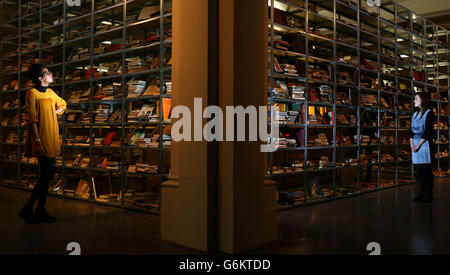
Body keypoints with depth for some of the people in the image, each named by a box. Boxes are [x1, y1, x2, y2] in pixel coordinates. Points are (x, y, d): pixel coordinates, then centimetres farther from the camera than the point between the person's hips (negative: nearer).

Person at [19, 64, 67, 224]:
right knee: (46, 176, -8)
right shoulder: (32, 93, -8)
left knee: (47, 176, 10)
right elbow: (32, 119, -14)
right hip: (42, 142, -8)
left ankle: (40, 211, 18)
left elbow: (63, 105, 33)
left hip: (53, 140, 8)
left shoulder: (50, 92, 14)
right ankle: (29, 209, 4)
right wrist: (38, 141, -19)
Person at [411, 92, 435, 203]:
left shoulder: (429, 113, -3)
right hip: (416, 145, 6)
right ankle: (422, 193, 11)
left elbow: (427, 131, -11)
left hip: (425, 144, -6)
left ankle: (428, 195, 0)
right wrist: (412, 143, -1)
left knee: (427, 170, -4)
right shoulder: (415, 114, 18)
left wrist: (419, 145, -13)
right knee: (420, 170, 7)